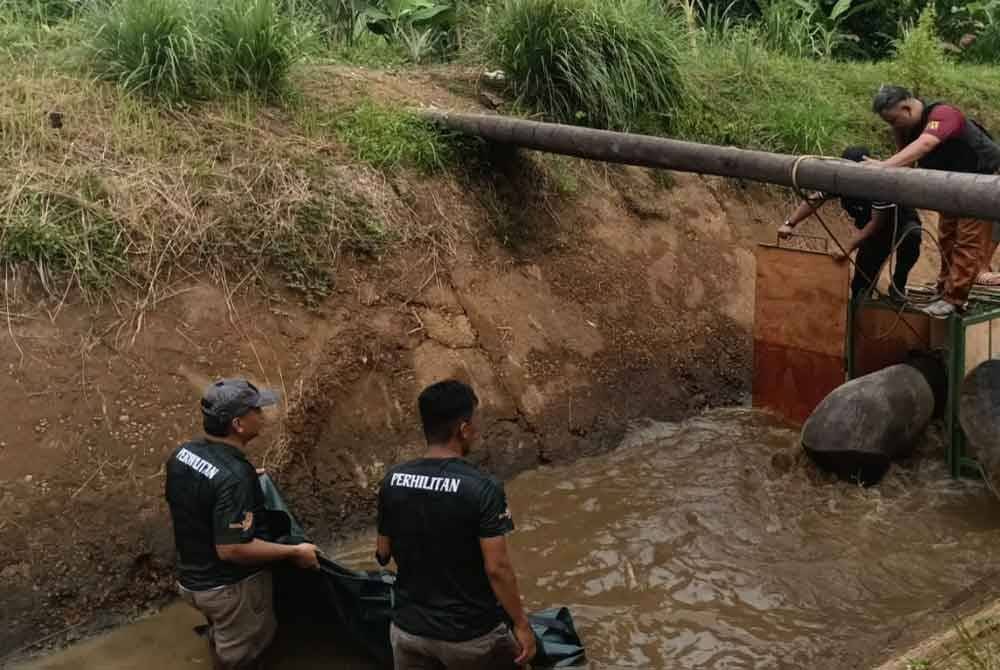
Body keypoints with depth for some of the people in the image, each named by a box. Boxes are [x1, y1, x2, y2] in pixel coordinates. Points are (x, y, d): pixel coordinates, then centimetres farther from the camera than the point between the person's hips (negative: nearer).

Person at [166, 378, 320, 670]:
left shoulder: (183, 454, -4)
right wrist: (294, 552, -22)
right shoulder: (234, 475, -31)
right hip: (231, 588, -8)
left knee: (222, 646, 29)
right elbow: (231, 548, -32)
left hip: (192, 579, 8)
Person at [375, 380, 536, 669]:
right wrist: (521, 624, -8)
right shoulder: (482, 489, -20)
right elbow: (497, 569, -20)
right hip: (470, 634, -4)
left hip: (408, 627, 4)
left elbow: (383, 553, 5)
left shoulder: (392, 481, -5)